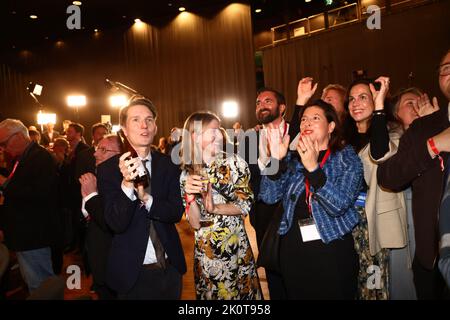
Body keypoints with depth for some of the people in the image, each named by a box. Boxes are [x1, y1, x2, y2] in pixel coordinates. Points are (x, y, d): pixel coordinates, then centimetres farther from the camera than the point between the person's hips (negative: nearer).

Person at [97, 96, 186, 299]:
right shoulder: (108, 170, -11)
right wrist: (126, 184, -32)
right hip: (132, 271, -2)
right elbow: (116, 224, -17)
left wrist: (147, 198, -25)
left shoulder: (168, 165, -3)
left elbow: (176, 212, -8)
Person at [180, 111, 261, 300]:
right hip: (205, 250, 1)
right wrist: (190, 197, -24)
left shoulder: (234, 163, -8)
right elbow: (195, 223, -7)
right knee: (210, 293, 16)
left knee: (243, 292, 13)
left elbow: (246, 204, -7)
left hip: (237, 247, 0)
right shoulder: (187, 173, -5)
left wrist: (214, 208, -21)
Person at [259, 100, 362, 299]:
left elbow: (339, 205, -17)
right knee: (295, 295, 16)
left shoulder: (347, 159, -2)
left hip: (332, 252, -3)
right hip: (293, 251, 3)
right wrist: (276, 159, -17)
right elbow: (268, 197, -5)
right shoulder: (293, 159, 6)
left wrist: (313, 168, -27)